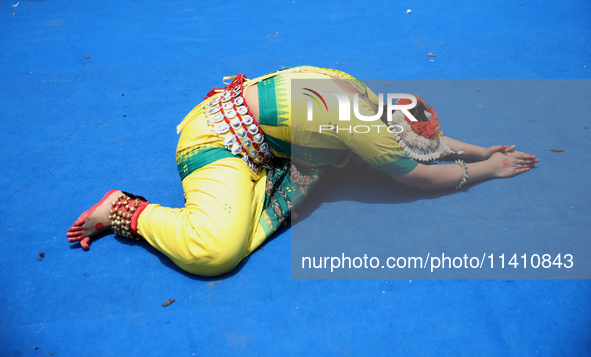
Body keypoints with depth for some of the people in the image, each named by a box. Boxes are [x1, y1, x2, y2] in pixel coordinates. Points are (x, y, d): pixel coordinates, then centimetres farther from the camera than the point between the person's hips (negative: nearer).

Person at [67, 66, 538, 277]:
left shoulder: (365, 98, 4)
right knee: (213, 251, -22)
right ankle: (125, 211, -5)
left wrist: (481, 151, 23)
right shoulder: (364, 125, -21)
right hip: (220, 137, -9)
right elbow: (424, 178, -7)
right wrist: (489, 171, 6)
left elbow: (427, 138, 21)